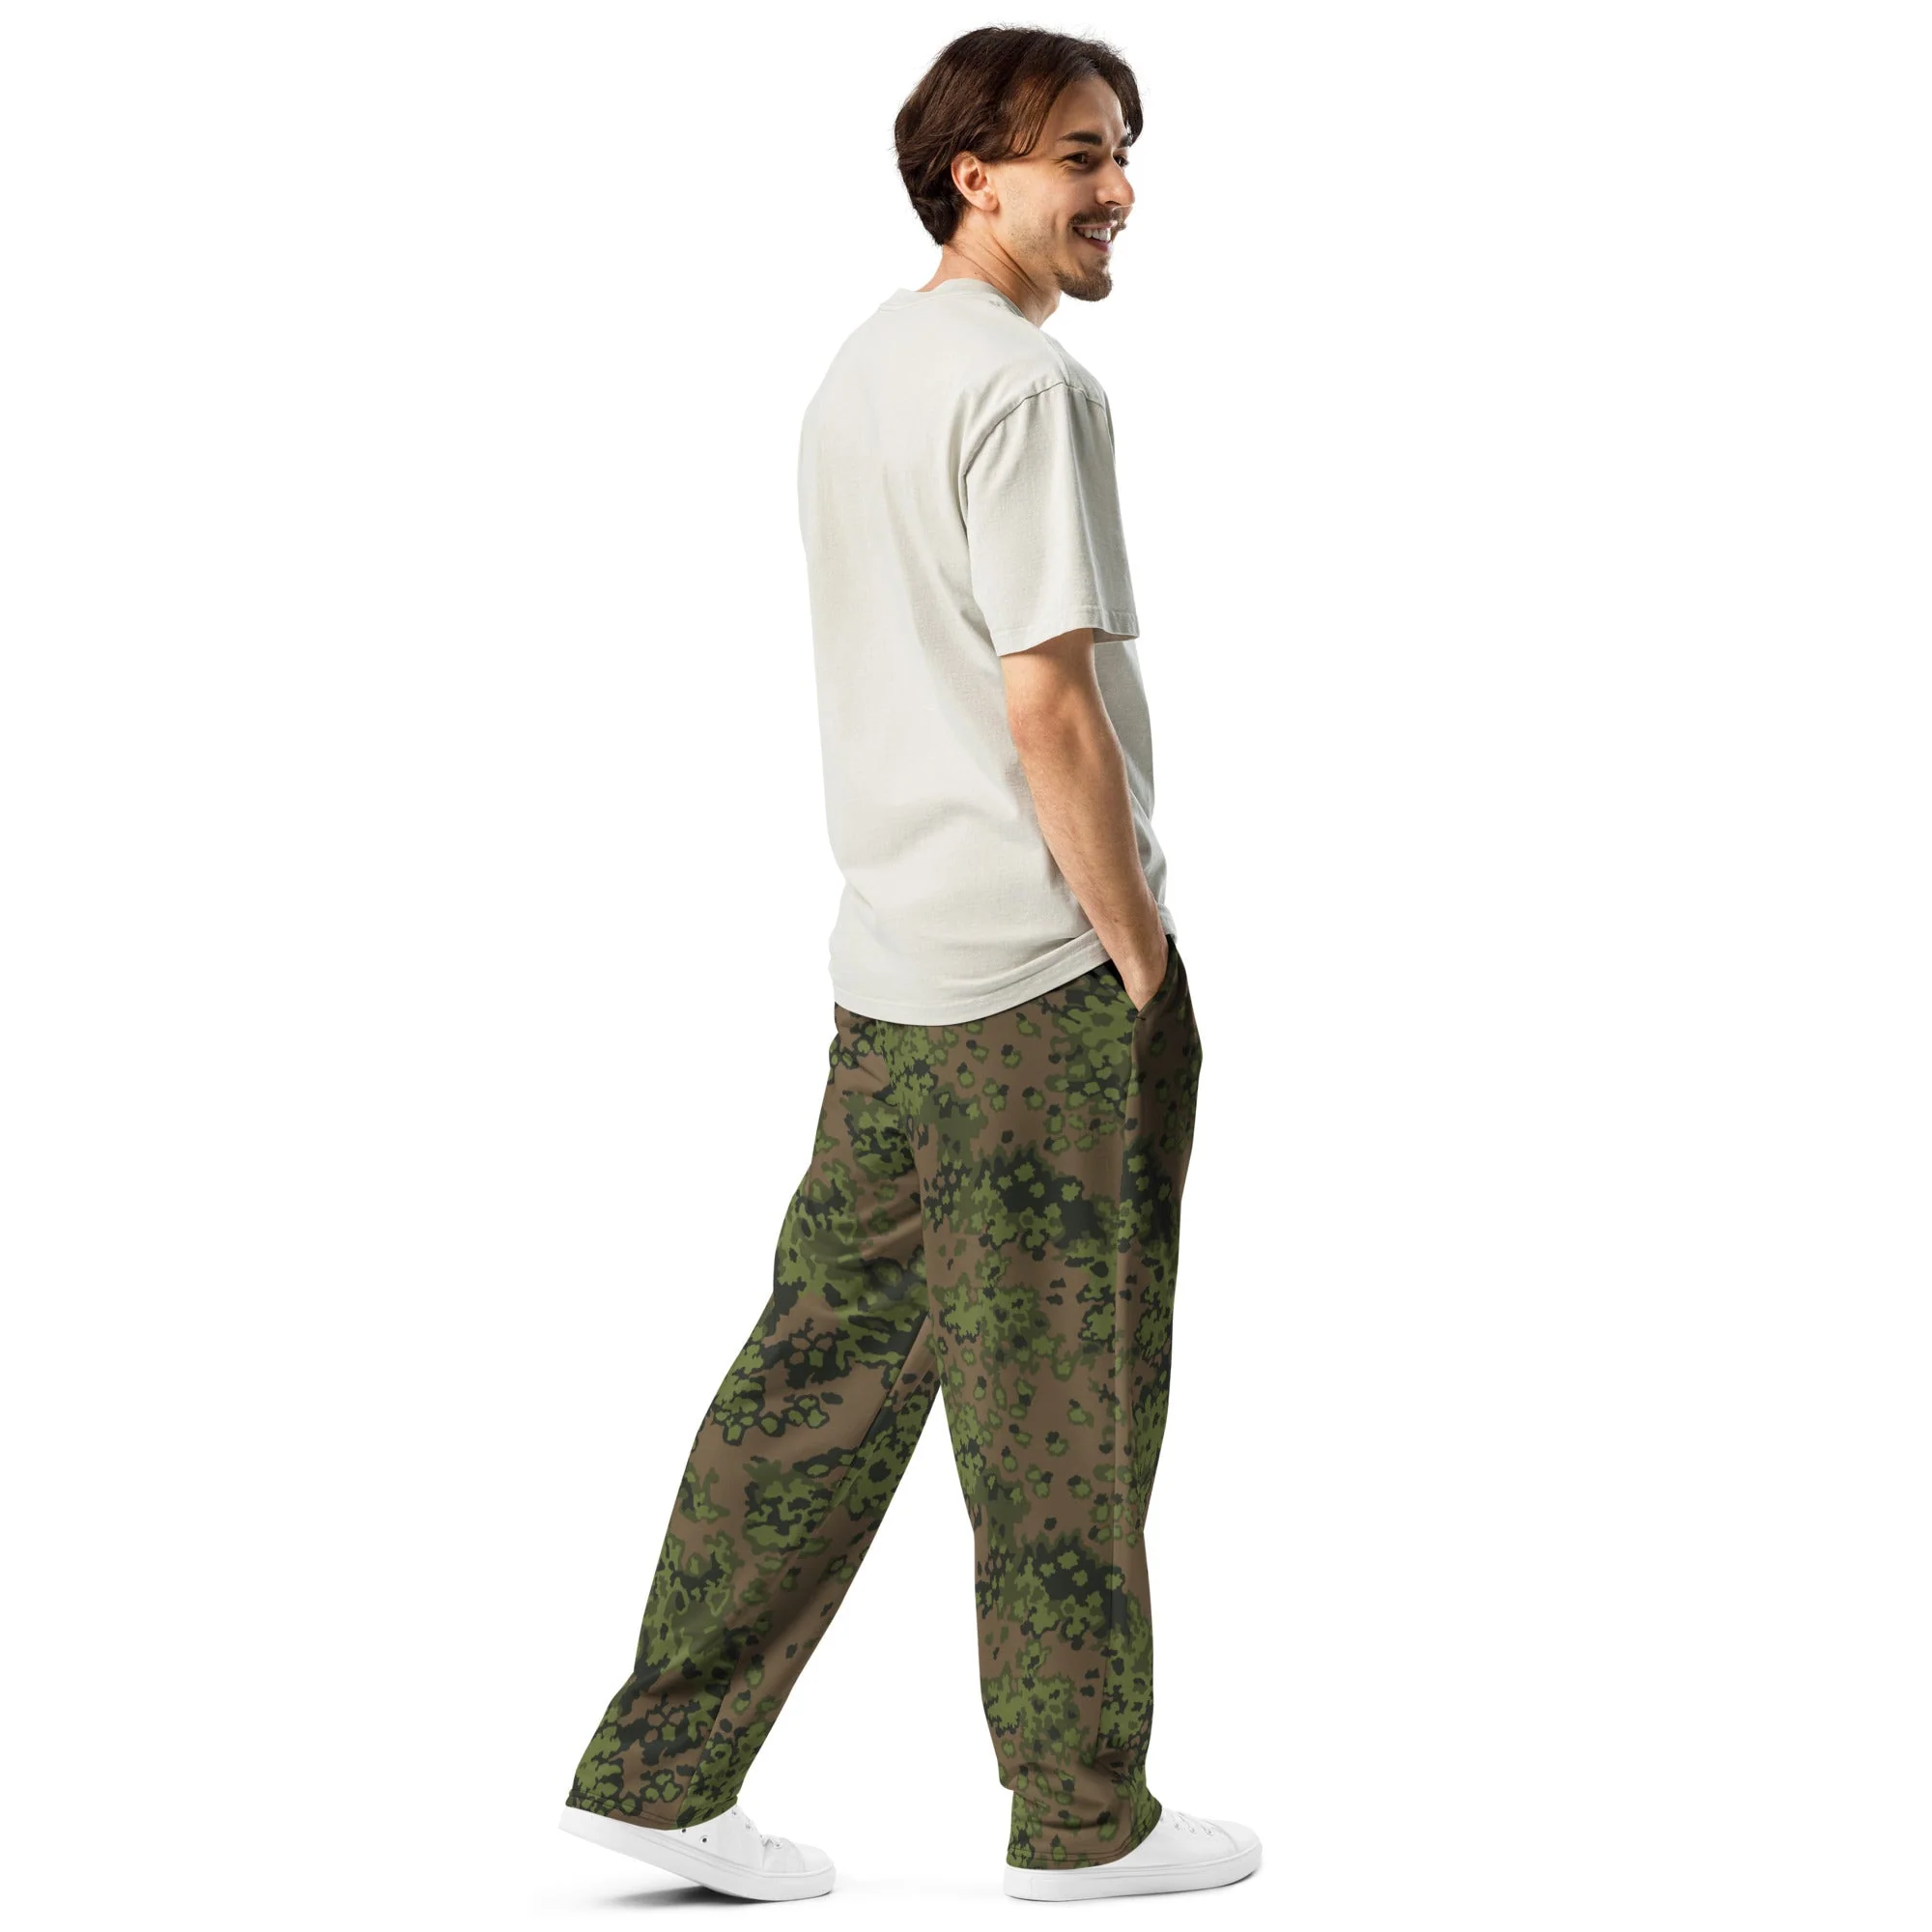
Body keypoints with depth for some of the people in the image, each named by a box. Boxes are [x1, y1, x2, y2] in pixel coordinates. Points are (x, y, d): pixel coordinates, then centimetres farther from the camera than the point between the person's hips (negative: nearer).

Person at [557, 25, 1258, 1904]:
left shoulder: (860, 369, 16)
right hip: (1039, 973, -9)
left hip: (889, 956, 9)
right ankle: (1084, 1817, 14)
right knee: (1059, 1411, 2)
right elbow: (1051, 710, -19)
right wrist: (1144, 966, -11)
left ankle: (659, 1772, 14)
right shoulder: (1022, 382, -14)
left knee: (828, 1357, 11)